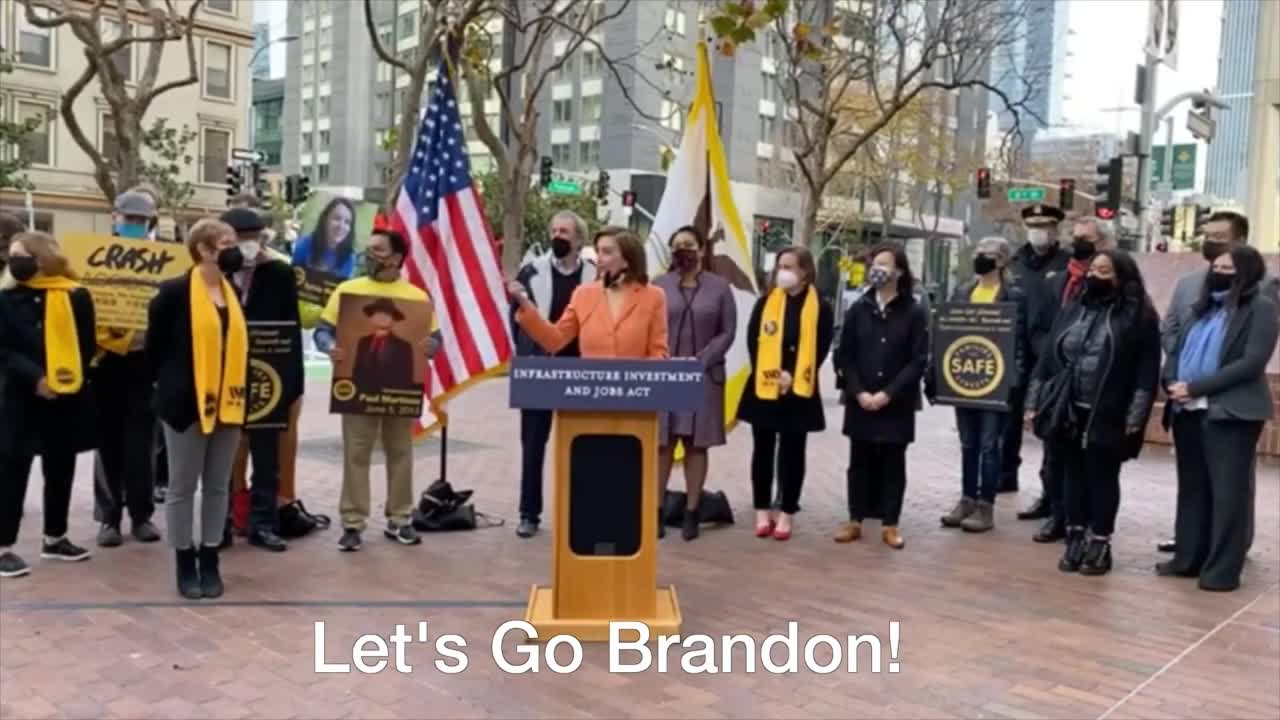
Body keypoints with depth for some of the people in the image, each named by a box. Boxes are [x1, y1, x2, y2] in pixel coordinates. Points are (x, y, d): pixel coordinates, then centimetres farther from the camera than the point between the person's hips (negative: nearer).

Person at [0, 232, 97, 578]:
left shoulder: (76, 296, 0)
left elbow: (86, 346, 2)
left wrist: (70, 376, -12)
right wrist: (34, 377, -18)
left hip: (67, 397, 2)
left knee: (61, 468, 12)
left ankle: (55, 538, 26)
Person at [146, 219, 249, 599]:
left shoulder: (235, 293, 9)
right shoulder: (174, 292, -8)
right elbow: (155, 346, -3)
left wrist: (239, 390, 9)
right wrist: (170, 385, 4)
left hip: (228, 403, 5)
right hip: (187, 402, -5)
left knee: (218, 486, 11)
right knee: (182, 486, 6)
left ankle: (209, 561, 21)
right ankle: (185, 564, 17)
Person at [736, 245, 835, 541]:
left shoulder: (820, 308, -1)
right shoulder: (765, 302, 4)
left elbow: (820, 350, -4)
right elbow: (753, 342, -1)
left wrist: (794, 376, -14)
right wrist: (770, 374, -12)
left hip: (799, 391, -2)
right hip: (763, 387, 2)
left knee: (792, 452, 6)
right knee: (763, 450, 8)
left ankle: (786, 513, 14)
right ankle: (763, 511, 18)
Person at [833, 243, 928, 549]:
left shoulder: (914, 313, -4)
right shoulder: (858, 309, 4)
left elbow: (918, 361, -6)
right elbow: (844, 355, 4)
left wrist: (888, 393, -14)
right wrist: (858, 392, -9)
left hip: (897, 405, -2)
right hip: (860, 402, 2)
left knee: (893, 464, 6)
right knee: (860, 462, 9)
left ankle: (890, 524, 15)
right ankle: (855, 520, 18)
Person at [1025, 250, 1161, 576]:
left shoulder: (1139, 316, -5)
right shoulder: (1073, 310, 10)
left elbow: (1147, 370, -9)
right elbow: (1049, 357, 11)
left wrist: (1135, 416, -14)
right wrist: (1034, 402, 7)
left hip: (1107, 416, -4)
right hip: (1067, 411, 4)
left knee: (1102, 479, 6)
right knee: (1074, 476, 12)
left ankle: (1100, 545, 17)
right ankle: (1075, 540, 23)